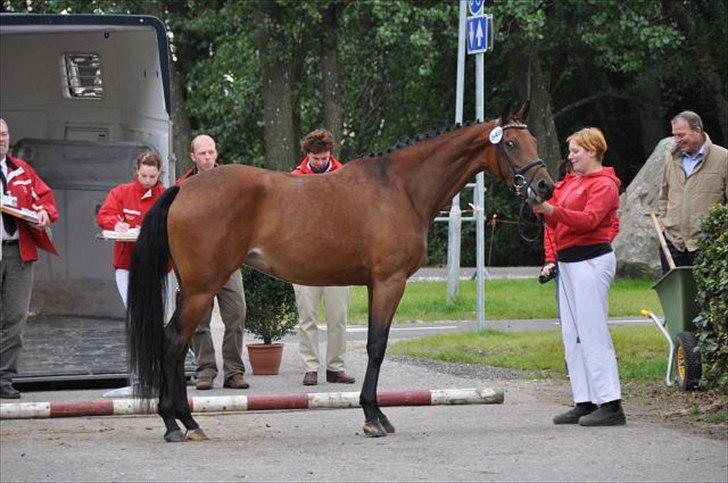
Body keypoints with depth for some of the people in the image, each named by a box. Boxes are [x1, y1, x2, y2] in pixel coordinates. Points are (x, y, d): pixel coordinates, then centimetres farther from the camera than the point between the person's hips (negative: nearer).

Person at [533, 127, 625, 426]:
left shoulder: (604, 185, -7)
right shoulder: (572, 182, 18)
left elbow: (589, 219, -22)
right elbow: (558, 224, 17)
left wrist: (551, 210, -31)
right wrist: (542, 209, -1)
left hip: (591, 260, -9)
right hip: (567, 261, 9)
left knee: (593, 334, -11)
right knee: (572, 336, 8)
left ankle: (610, 405, -11)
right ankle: (584, 402, 12)